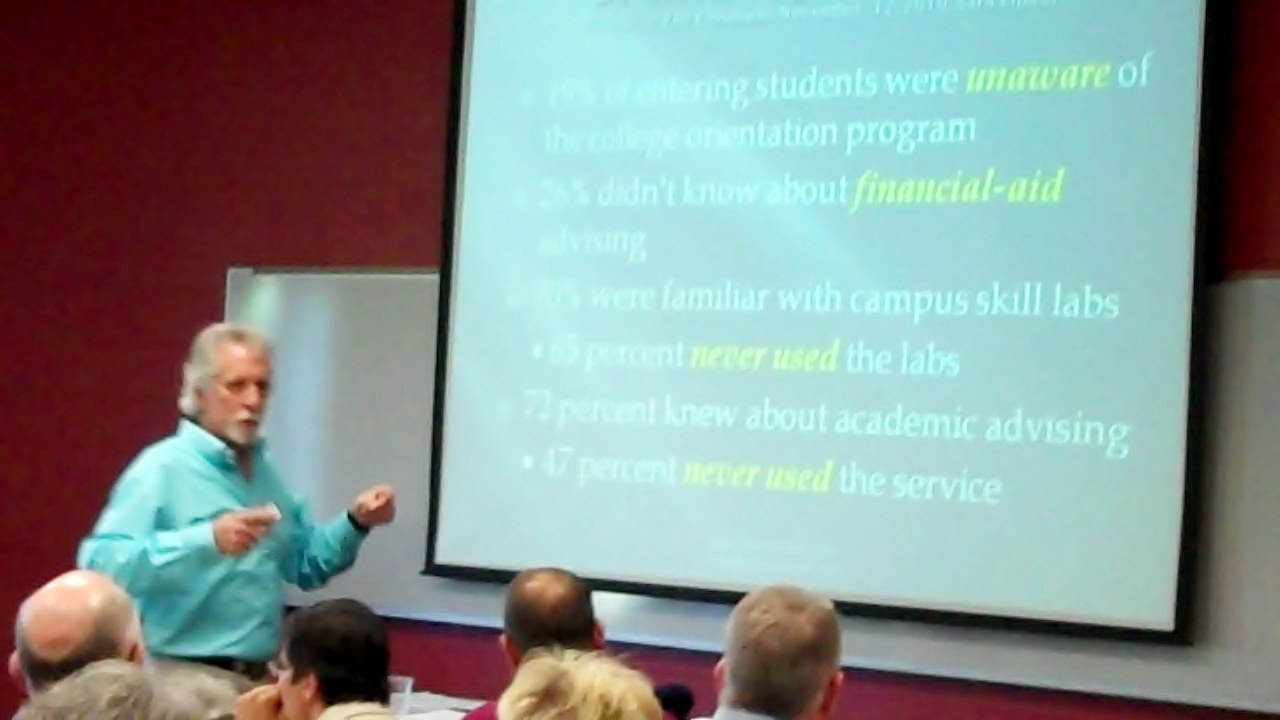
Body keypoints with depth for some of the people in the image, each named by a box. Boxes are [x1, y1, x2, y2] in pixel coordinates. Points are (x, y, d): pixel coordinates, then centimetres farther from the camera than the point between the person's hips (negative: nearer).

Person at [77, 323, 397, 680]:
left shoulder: (263, 469, 13)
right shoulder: (163, 468, -11)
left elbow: (306, 565, 22)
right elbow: (100, 561, -23)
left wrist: (355, 523, 4)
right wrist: (207, 540, -31)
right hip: (180, 677, -7)